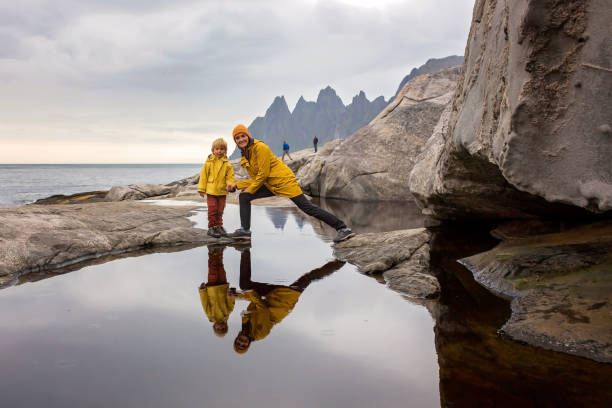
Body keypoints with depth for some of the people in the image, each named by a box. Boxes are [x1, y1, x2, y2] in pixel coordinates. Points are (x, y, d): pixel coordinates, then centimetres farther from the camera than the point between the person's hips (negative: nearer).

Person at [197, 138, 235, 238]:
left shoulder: (227, 164, -1)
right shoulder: (209, 162, -4)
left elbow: (230, 177, 3)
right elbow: (203, 176, -1)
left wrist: (230, 185, -18)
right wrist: (202, 189, -2)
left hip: (222, 191, 2)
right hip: (211, 191, -2)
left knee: (220, 210, 12)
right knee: (212, 209, -1)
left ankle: (219, 226, 26)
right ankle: (212, 227, 9)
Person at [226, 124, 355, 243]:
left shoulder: (260, 147, -13)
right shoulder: (245, 156, 14)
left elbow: (263, 174, -15)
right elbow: (255, 179, 14)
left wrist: (250, 189, -8)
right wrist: (236, 185, 7)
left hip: (284, 181, -9)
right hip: (270, 186, 9)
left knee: (307, 207, -13)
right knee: (243, 197, 2)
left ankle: (343, 228, -10)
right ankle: (245, 230, 3)